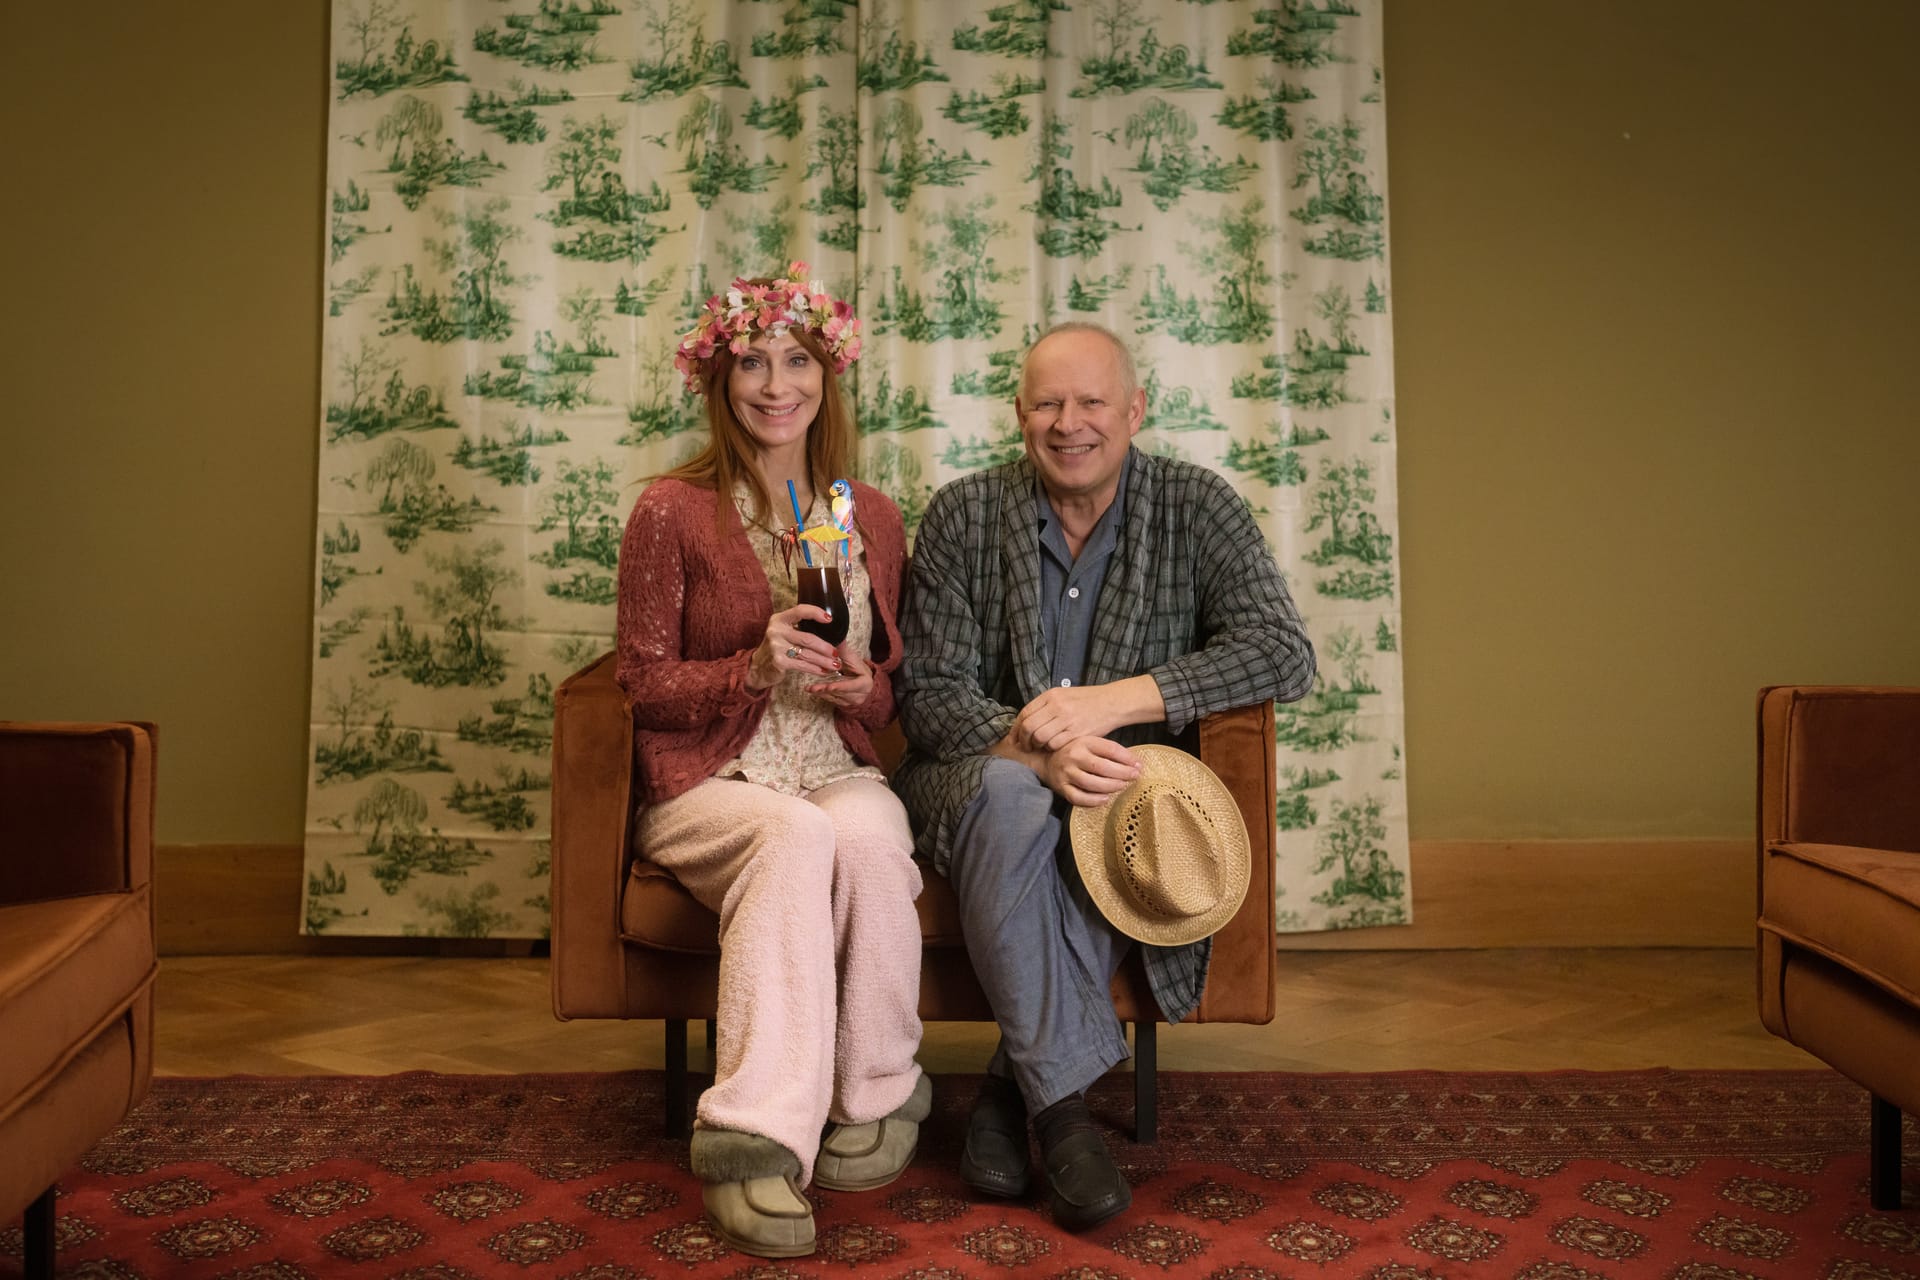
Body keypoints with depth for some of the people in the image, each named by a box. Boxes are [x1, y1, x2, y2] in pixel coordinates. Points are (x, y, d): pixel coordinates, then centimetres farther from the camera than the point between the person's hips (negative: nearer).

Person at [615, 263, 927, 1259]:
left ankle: (871, 1101, -16)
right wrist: (754, 667, -17)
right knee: (795, 836, -36)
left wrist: (858, 685, -7)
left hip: (840, 771, 3)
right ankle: (758, 1136, -33)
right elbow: (642, 680, 0)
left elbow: (893, 686, 18)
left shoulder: (871, 516, 12)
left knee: (865, 838, -33)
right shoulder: (672, 511, 1)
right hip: (708, 783, -2)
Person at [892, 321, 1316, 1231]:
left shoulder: (1196, 508, -1)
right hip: (985, 776, 0)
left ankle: (1010, 1089, -22)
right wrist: (1035, 749, -27)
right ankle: (1061, 1101, -27)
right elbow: (927, 693, -5)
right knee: (1012, 796, -36)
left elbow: (1284, 653, -15)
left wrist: (1110, 700, -25)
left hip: (1119, 785, 0)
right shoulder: (963, 516, 0)